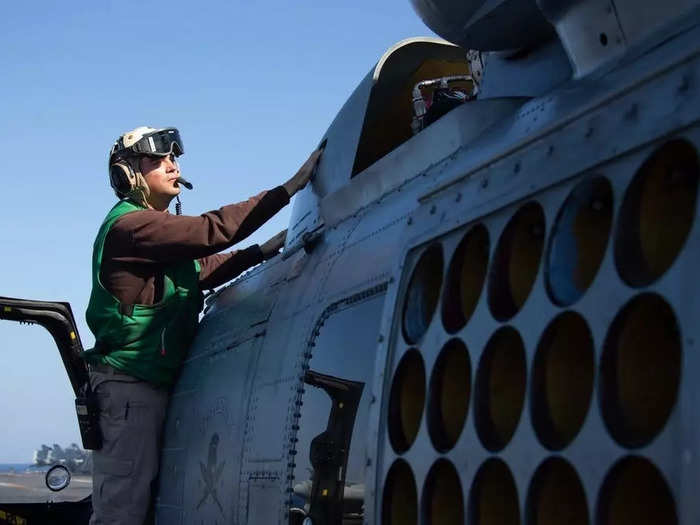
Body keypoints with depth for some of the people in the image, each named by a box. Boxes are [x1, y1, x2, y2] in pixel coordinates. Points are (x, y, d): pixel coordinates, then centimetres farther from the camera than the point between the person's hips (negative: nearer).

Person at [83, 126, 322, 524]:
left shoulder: (161, 229, 20)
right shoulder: (130, 225, -13)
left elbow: (208, 268, 22)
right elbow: (213, 231, -21)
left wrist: (264, 251, 9)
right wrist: (289, 189, -20)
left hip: (155, 384, 10)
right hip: (130, 385, -10)